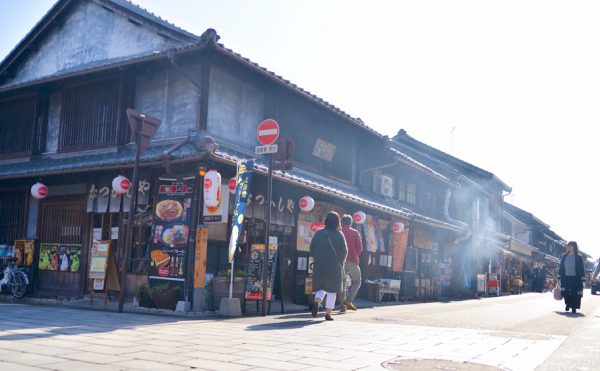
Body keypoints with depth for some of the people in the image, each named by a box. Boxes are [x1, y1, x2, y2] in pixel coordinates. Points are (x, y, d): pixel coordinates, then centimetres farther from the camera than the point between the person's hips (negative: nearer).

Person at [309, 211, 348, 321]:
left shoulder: (319, 233, -1)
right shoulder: (339, 235, -3)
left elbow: (312, 248, 0)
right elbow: (344, 251, -4)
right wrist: (340, 263, 12)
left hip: (319, 265, 1)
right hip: (335, 266, -1)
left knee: (321, 287, 13)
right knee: (332, 290, 10)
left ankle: (316, 302, -15)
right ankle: (328, 313, 8)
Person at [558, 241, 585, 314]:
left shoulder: (578, 257, -3)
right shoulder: (564, 256, 6)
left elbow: (581, 269, -4)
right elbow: (561, 267, 9)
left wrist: (582, 280, -9)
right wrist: (559, 277, 6)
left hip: (575, 278, -3)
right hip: (565, 278, 3)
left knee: (574, 294, -2)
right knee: (565, 293, -2)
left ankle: (574, 308, 10)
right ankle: (568, 304, 23)